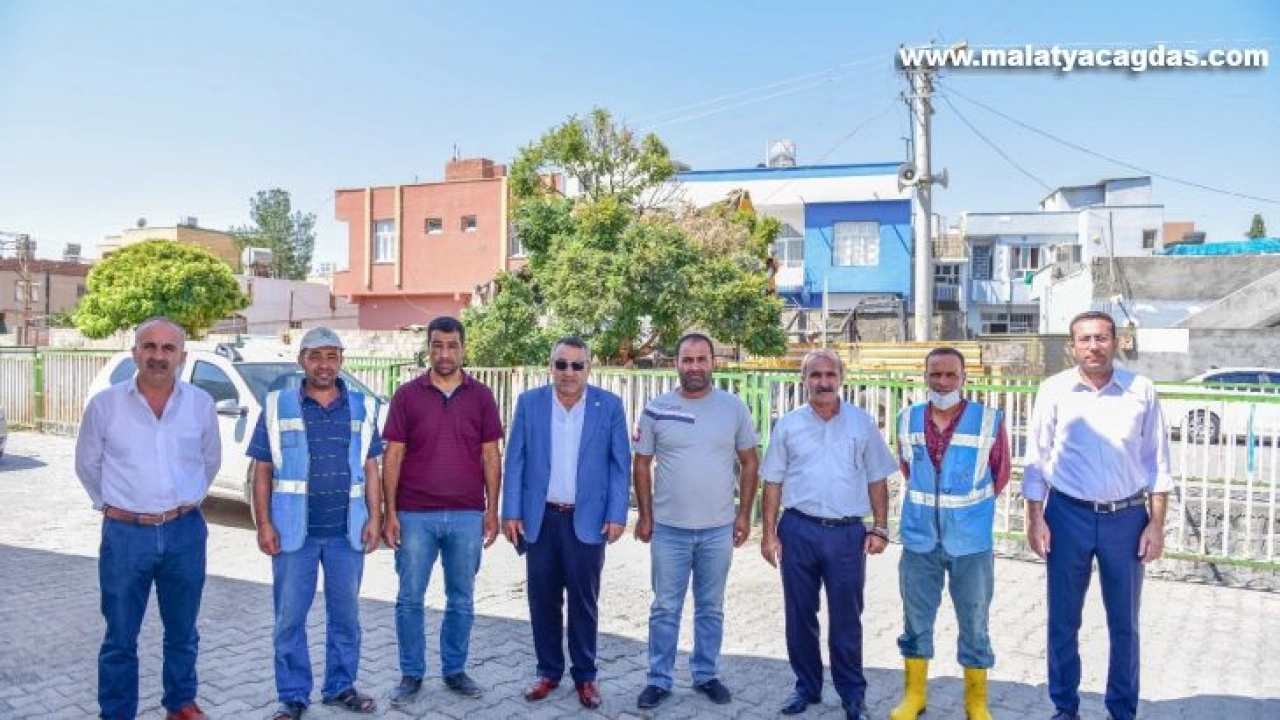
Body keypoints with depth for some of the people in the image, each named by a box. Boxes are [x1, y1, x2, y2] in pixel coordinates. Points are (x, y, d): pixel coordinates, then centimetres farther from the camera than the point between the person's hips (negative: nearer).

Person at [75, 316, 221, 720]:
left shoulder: (201, 404, -1)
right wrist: (111, 506, 9)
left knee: (182, 633, 16)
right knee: (120, 638, 7)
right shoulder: (105, 404, -5)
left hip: (185, 533, 2)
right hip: (125, 535, -1)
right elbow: (87, 465, 8)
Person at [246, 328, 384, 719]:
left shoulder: (361, 407, 5)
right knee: (289, 616, 6)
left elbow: (370, 469, 7)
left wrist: (374, 518, -1)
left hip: (347, 531, 2)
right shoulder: (277, 407, 0)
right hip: (294, 531, -1)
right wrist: (264, 524, -6)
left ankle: (341, 686, 26)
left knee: (346, 613, 11)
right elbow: (262, 471, 1)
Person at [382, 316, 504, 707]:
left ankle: (455, 670, 27)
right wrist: (390, 512, -5)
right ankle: (411, 675, 21)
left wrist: (492, 509, 1)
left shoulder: (481, 396, 3)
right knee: (410, 599, 6)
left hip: (467, 516, 1)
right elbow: (393, 456, 0)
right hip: (415, 515, -1)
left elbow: (490, 456, 5)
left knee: (461, 600, 11)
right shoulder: (407, 395, -1)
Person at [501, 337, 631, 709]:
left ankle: (585, 675, 22)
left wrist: (617, 515, -7)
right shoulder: (529, 402, 2)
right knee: (543, 600, 10)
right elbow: (515, 461, 2)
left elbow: (621, 464, -1)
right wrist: (511, 512, -4)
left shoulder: (610, 405, -1)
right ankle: (548, 671, 25)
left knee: (583, 601, 7)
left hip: (588, 519, -1)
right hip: (540, 518, 2)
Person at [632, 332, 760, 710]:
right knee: (665, 609, 8)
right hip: (669, 528, -1)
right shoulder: (656, 409, -3)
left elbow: (749, 462, 5)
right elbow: (641, 464, 3)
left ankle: (706, 675, 29)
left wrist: (744, 515, 1)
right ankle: (658, 679, 21)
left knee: (711, 608, 14)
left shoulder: (734, 407, -1)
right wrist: (644, 516, 0)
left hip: (718, 529, 1)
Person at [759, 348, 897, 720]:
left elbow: (876, 480, 6)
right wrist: (769, 533, 0)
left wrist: (879, 528, 0)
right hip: (798, 530, 1)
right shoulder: (788, 425, 3)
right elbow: (773, 482, 4)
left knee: (846, 618, 6)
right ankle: (806, 686, 26)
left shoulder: (862, 423, 3)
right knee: (799, 615, 10)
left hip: (847, 532, -1)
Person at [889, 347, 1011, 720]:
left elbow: (1000, 474, 3)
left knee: (974, 623, 9)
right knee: (916, 620, 12)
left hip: (971, 540, -2)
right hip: (919, 538, 3)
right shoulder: (907, 420, -1)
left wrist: (968, 506, 10)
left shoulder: (989, 421, -10)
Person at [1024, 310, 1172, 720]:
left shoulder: (1141, 391, -1)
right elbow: (1036, 460, 1)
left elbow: (1156, 462, 4)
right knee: (1063, 620, 9)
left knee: (1125, 623, 12)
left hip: (1126, 517, 1)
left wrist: (1156, 522, 0)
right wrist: (1035, 519, -3)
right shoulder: (1054, 391, -3)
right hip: (1068, 515, 0)